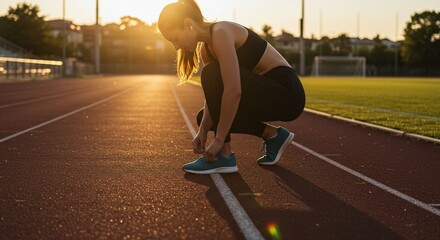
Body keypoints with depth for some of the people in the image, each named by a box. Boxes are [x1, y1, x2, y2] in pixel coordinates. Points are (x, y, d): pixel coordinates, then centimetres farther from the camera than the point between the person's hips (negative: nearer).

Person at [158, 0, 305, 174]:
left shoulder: (221, 32, -22)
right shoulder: (206, 48, 7)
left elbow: (233, 91, -29)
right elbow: (212, 94, 12)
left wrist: (219, 140, -24)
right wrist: (202, 131, 0)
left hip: (287, 93, -9)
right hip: (268, 92, 9)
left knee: (213, 75, -23)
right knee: (204, 118, 9)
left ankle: (224, 156, -14)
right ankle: (272, 135, 14)